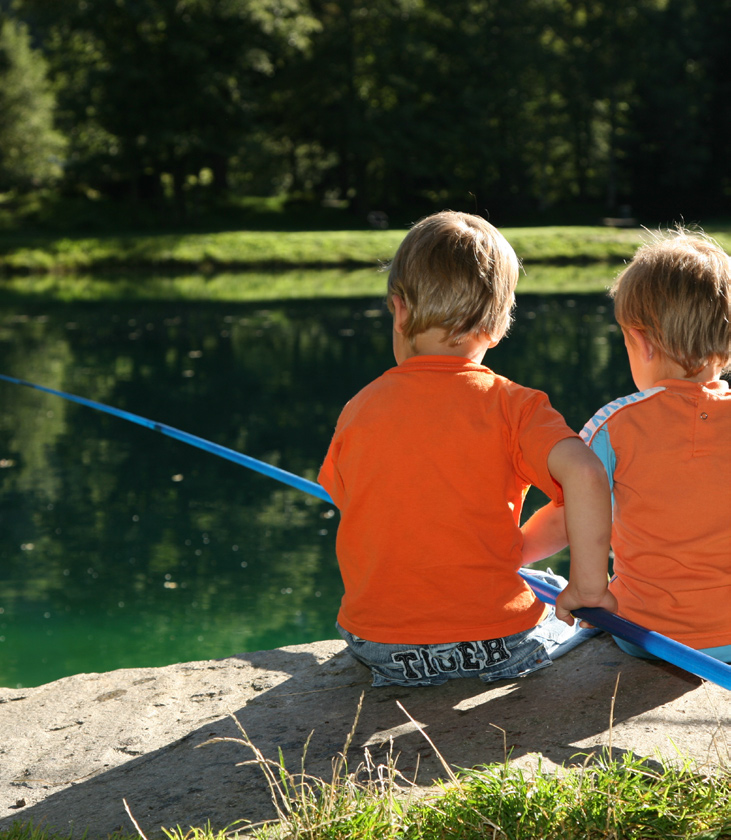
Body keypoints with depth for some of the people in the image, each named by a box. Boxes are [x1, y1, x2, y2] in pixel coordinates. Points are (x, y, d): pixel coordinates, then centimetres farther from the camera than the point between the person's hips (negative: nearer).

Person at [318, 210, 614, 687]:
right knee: (563, 606, 28)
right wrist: (588, 583, -15)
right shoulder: (512, 405, -10)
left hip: (379, 646, 3)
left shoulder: (359, 411, 0)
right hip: (498, 644, -3)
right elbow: (583, 473, -26)